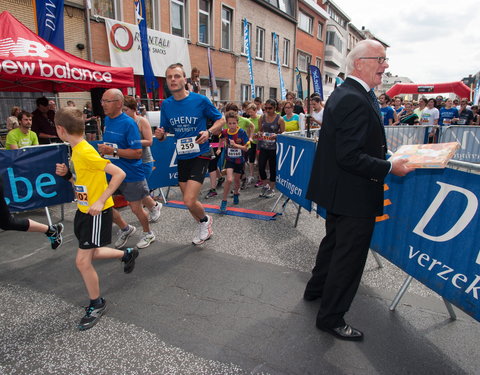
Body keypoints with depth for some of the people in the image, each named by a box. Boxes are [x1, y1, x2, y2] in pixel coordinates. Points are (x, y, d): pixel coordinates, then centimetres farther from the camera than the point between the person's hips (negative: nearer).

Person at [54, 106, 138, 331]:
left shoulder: (86, 152, -23)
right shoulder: (75, 150, 6)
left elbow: (119, 174, -27)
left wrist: (100, 201, -28)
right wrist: (66, 173, -1)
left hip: (97, 212, -10)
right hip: (83, 210, 10)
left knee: (82, 261, -4)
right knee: (90, 254, 21)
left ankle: (97, 304, 17)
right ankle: (127, 254, 43)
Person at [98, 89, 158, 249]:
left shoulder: (128, 123, -18)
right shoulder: (107, 120, 5)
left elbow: (137, 153, -23)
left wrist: (113, 151, -26)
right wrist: (103, 149, 9)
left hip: (131, 174, -7)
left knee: (136, 208, 6)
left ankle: (148, 233, 34)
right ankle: (125, 229, 32)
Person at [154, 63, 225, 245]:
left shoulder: (200, 100, -10)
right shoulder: (166, 104, 2)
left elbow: (220, 120, 0)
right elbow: (164, 132, 10)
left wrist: (209, 132, -19)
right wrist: (160, 135, -14)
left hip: (200, 154, -5)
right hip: (182, 156, 5)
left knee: (189, 201, -15)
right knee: (189, 201, 15)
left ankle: (205, 220, 20)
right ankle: (205, 229, 42)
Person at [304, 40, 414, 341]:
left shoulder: (345, 93, 11)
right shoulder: (355, 100, -23)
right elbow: (350, 156, -28)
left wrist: (384, 156, 8)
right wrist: (389, 168, -19)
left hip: (338, 191, 11)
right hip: (354, 195, -11)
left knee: (335, 242, 26)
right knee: (350, 255, 4)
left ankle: (316, 289, 46)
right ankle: (331, 317, 21)